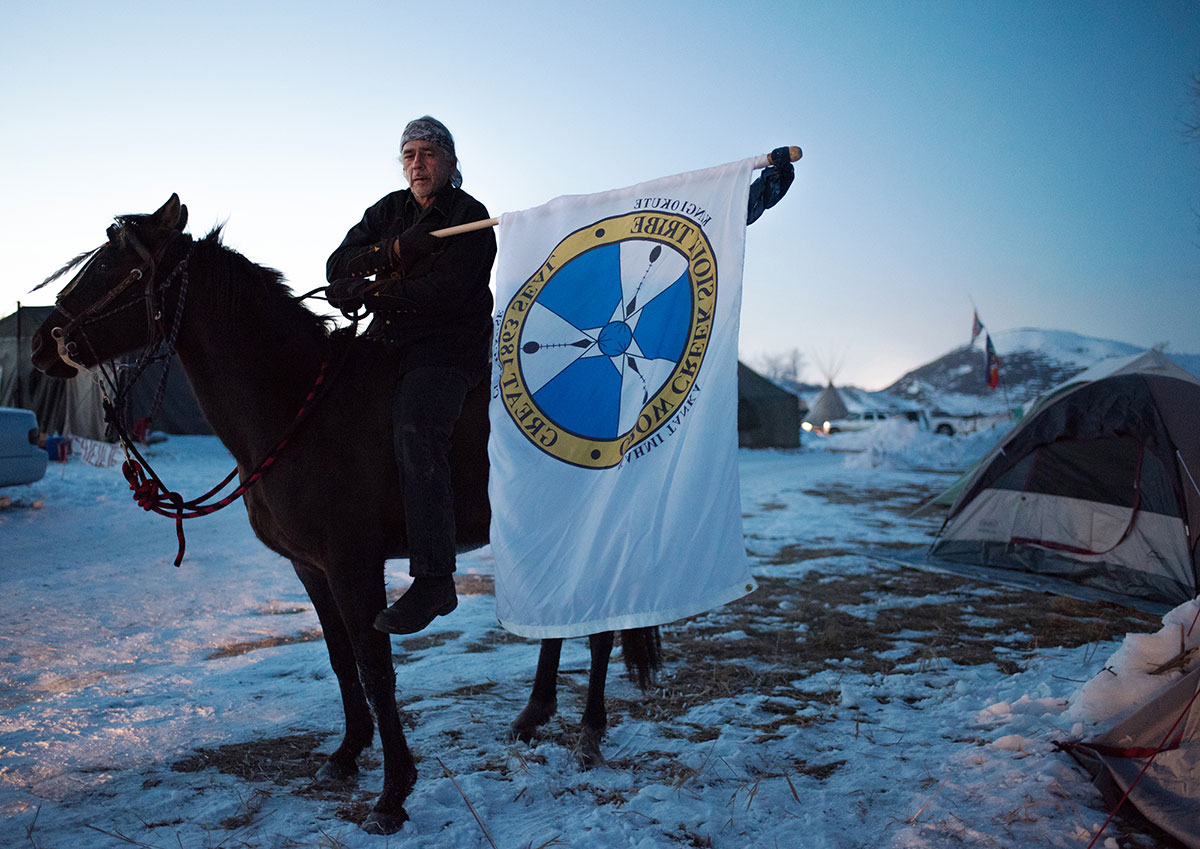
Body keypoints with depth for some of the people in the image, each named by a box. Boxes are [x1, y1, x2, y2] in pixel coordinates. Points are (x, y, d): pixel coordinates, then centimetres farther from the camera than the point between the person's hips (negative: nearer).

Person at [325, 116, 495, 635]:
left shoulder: (471, 217, -3)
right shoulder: (389, 210, 16)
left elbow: (448, 291, -18)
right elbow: (337, 268, 4)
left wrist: (369, 292, -17)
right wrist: (395, 251, -13)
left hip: (450, 347, -8)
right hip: (386, 343, 8)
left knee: (414, 429, -29)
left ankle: (434, 580, -31)